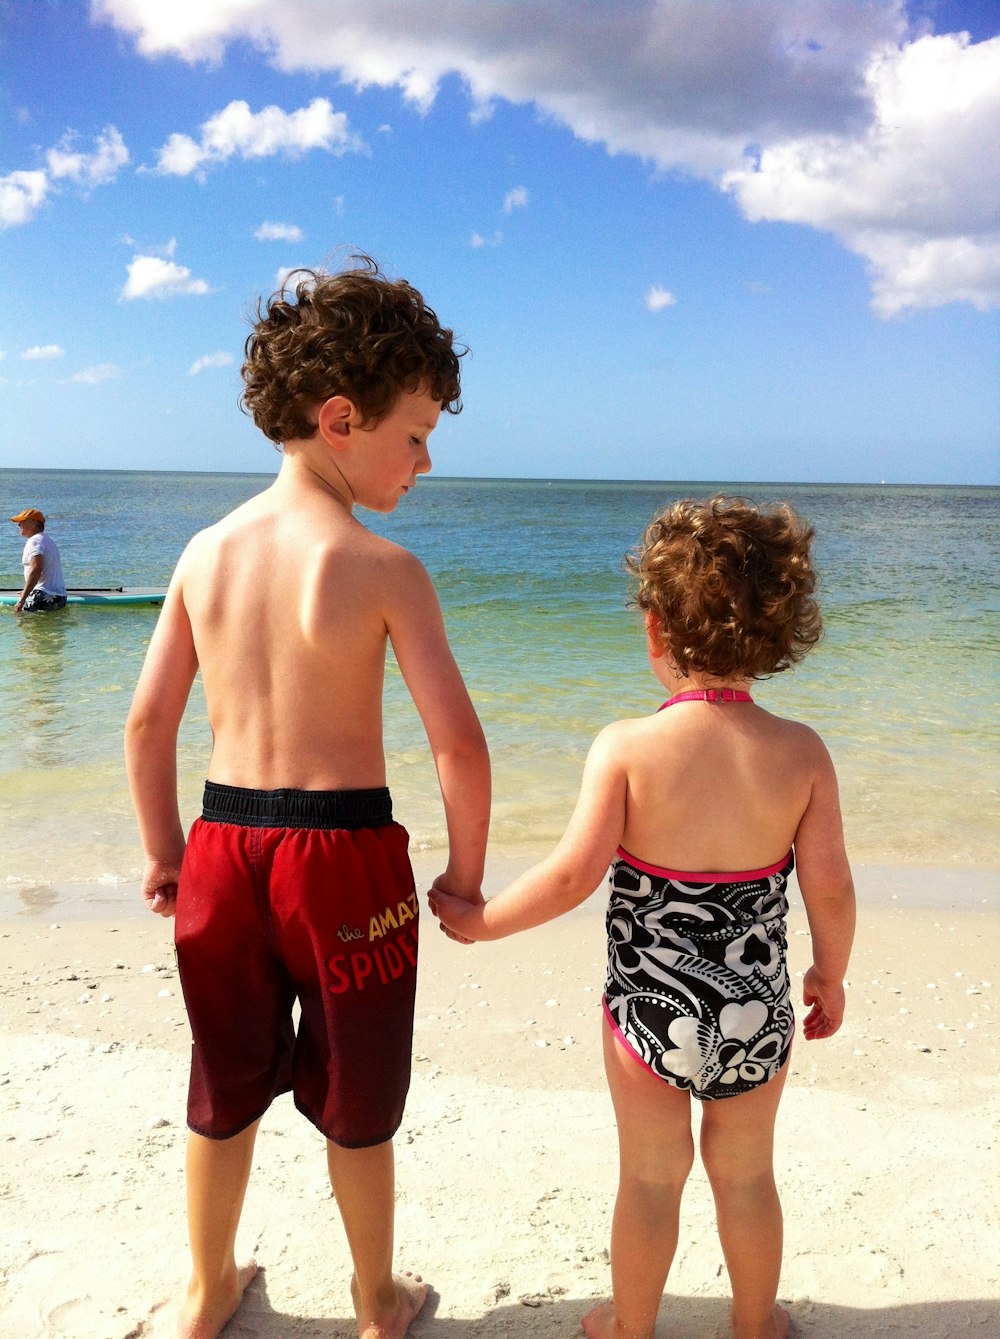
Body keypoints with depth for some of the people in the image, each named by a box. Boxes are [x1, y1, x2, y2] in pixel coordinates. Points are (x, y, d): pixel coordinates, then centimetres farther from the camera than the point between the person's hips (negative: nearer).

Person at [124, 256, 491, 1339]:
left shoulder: (207, 549, 1)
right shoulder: (382, 568, -14)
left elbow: (148, 722, 4)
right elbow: (458, 742, -17)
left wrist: (163, 854, 15)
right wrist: (465, 875, -2)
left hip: (224, 844, 5)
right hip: (344, 853, -4)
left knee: (224, 1090, 23)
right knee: (354, 1107, 16)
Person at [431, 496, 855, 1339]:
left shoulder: (627, 748, -20)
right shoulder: (802, 753, -13)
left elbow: (573, 876, -22)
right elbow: (830, 891, -8)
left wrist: (480, 921, -7)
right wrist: (831, 976, 10)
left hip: (649, 1008, -2)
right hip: (757, 1013, 2)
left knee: (651, 1180, 20)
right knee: (747, 1176, 25)